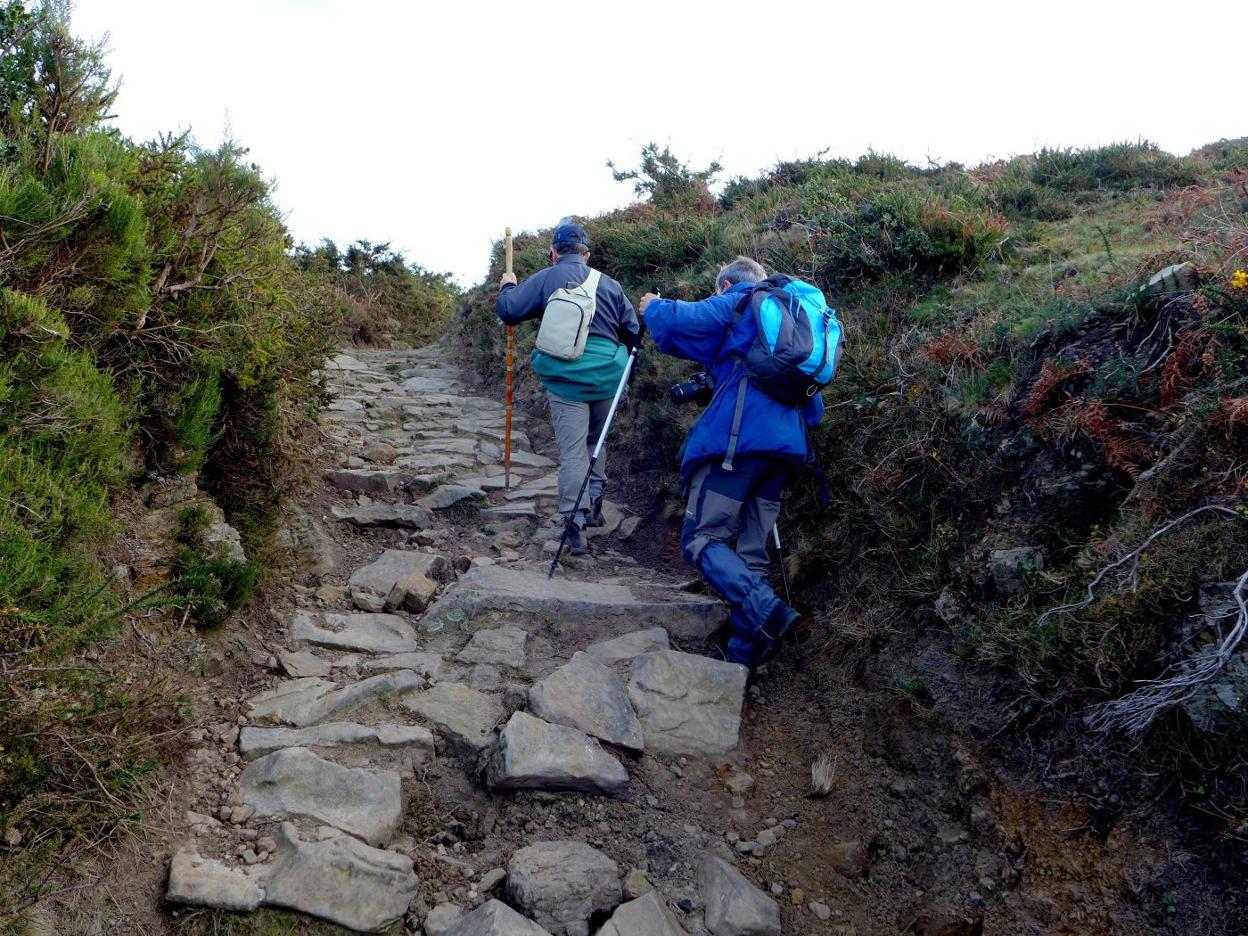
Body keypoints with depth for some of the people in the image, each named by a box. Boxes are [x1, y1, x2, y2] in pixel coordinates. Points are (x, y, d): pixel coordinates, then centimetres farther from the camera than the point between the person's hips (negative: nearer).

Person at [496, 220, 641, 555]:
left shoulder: (545, 279, 2)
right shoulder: (609, 283, 10)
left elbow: (507, 310, 0)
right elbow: (633, 330, 12)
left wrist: (507, 286, 21)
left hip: (566, 378, -3)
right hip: (606, 375, 3)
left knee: (572, 451, -3)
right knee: (596, 440, 24)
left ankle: (575, 526, -7)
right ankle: (594, 503, 31)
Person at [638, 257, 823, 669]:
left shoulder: (734, 304, 7)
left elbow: (679, 323, -5)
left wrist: (653, 307, 17)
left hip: (738, 438, -7)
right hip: (787, 445, 7)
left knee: (702, 538, -8)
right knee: (751, 553, 8)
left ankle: (764, 609, -30)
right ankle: (742, 655, 4)